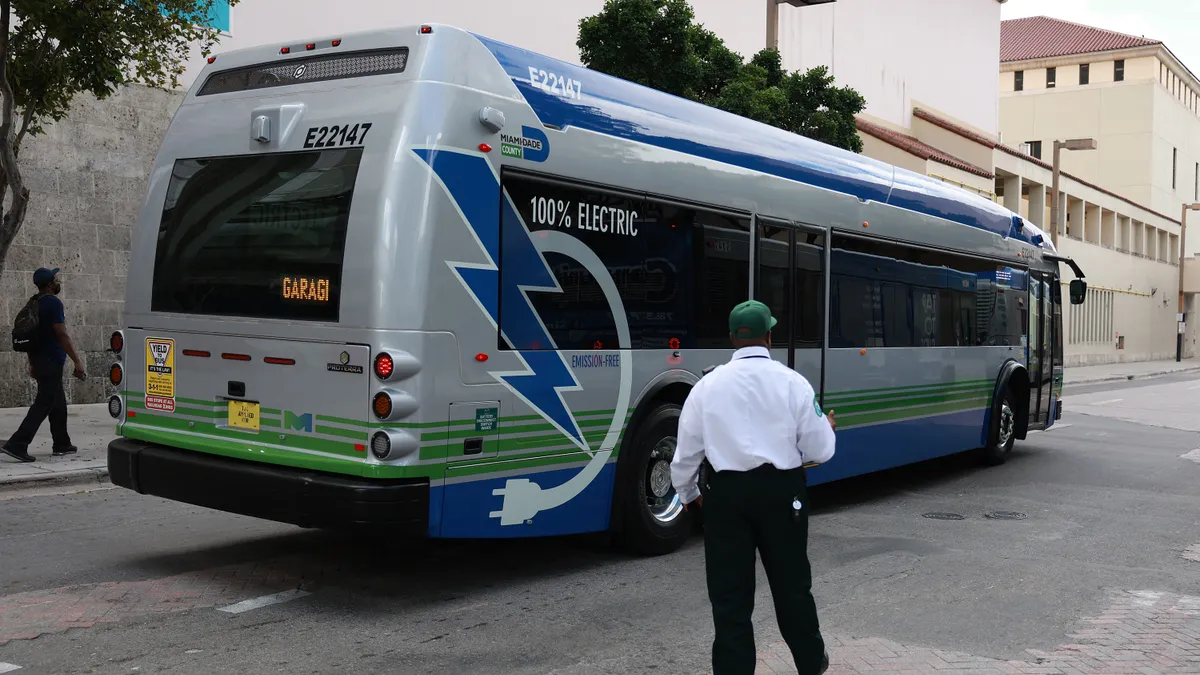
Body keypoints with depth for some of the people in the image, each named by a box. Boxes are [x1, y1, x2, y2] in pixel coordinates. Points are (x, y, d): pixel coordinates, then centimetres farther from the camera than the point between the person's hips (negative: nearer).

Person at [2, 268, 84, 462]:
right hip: (51, 361, -9)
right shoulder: (53, 303, -15)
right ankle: (17, 444, -13)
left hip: (40, 360, 9)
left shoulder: (35, 304, 13)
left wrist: (32, 363, 23)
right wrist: (77, 361, -19)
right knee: (43, 404, -8)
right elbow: (62, 335, -19)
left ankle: (62, 444, 22)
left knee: (58, 403, 16)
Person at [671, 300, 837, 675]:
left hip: (726, 492, -1)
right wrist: (827, 429, 23)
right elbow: (819, 451, 0)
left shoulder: (708, 385, -2)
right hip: (781, 491, 1)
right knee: (792, 584, 20)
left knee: (730, 594, 7)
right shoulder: (793, 382, -4)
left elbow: (687, 450, 3)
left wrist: (687, 494, 21)